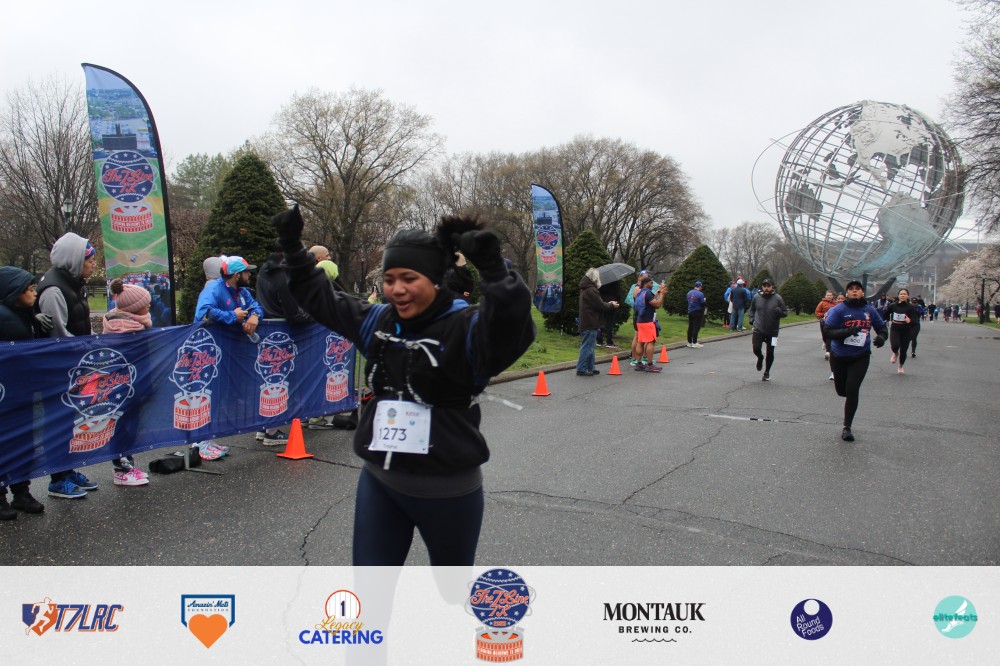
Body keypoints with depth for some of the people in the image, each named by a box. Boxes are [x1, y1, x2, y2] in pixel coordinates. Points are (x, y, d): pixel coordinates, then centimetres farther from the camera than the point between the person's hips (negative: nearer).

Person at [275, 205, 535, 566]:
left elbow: (511, 327, -37)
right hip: (379, 481, 5)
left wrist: (492, 267, -47)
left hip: (447, 489, -5)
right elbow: (320, 298, 17)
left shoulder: (467, 327, -16)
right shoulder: (377, 321, 3)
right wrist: (293, 247, 14)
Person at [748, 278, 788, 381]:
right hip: (758, 330, 1)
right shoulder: (757, 297, -1)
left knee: (770, 353, 7)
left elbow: (785, 312, -1)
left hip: (772, 331, -1)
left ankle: (767, 372, 28)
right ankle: (760, 358, 28)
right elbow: (752, 309, 17)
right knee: (756, 349, -10)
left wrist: (780, 312, -22)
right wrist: (751, 318, 1)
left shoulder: (778, 298, -6)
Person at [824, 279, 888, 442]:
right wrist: (847, 331, -32)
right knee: (841, 390, 12)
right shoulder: (839, 309, -10)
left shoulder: (870, 310, -1)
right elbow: (828, 331, -16)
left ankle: (847, 427, 1)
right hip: (839, 357, 0)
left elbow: (881, 327, 14)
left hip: (861, 357, 0)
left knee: (852, 390, -11)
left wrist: (882, 337, -9)